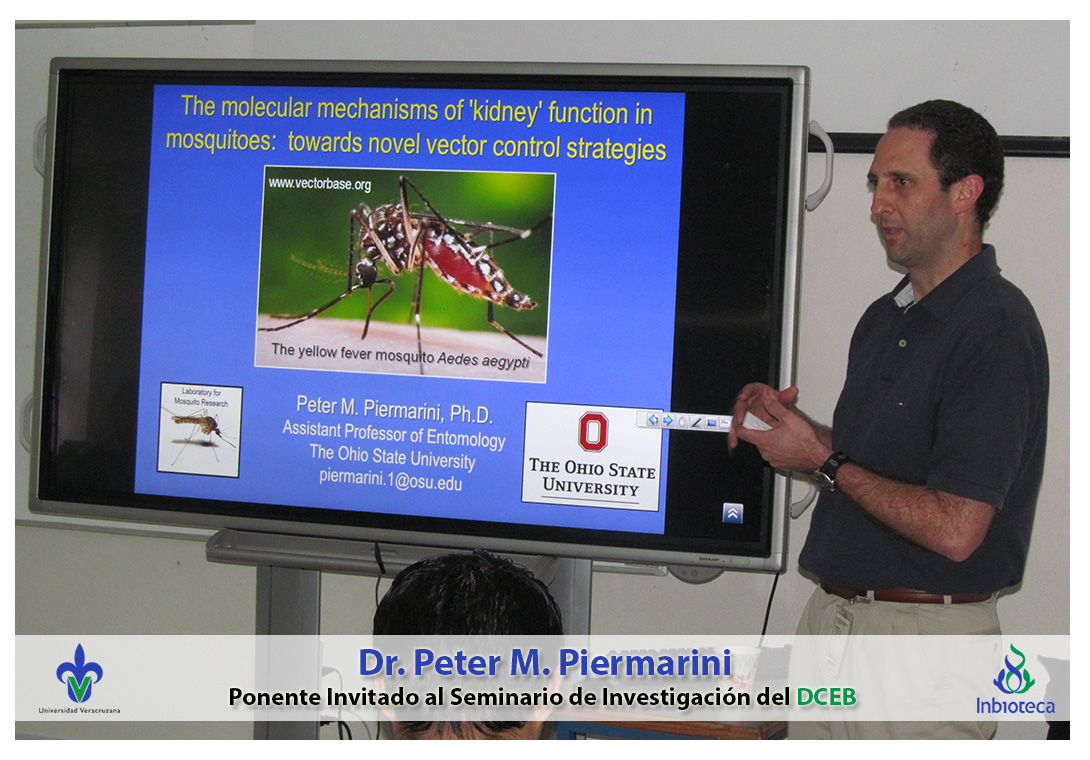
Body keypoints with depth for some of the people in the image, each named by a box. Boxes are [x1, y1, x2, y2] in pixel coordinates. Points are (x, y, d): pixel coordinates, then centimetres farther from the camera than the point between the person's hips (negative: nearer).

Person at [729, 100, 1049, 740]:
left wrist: (823, 459, -13)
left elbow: (955, 530, -24)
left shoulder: (996, 328, -18)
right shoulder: (884, 317, 11)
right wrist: (790, 421, 0)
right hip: (831, 615, 8)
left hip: (927, 636, -8)